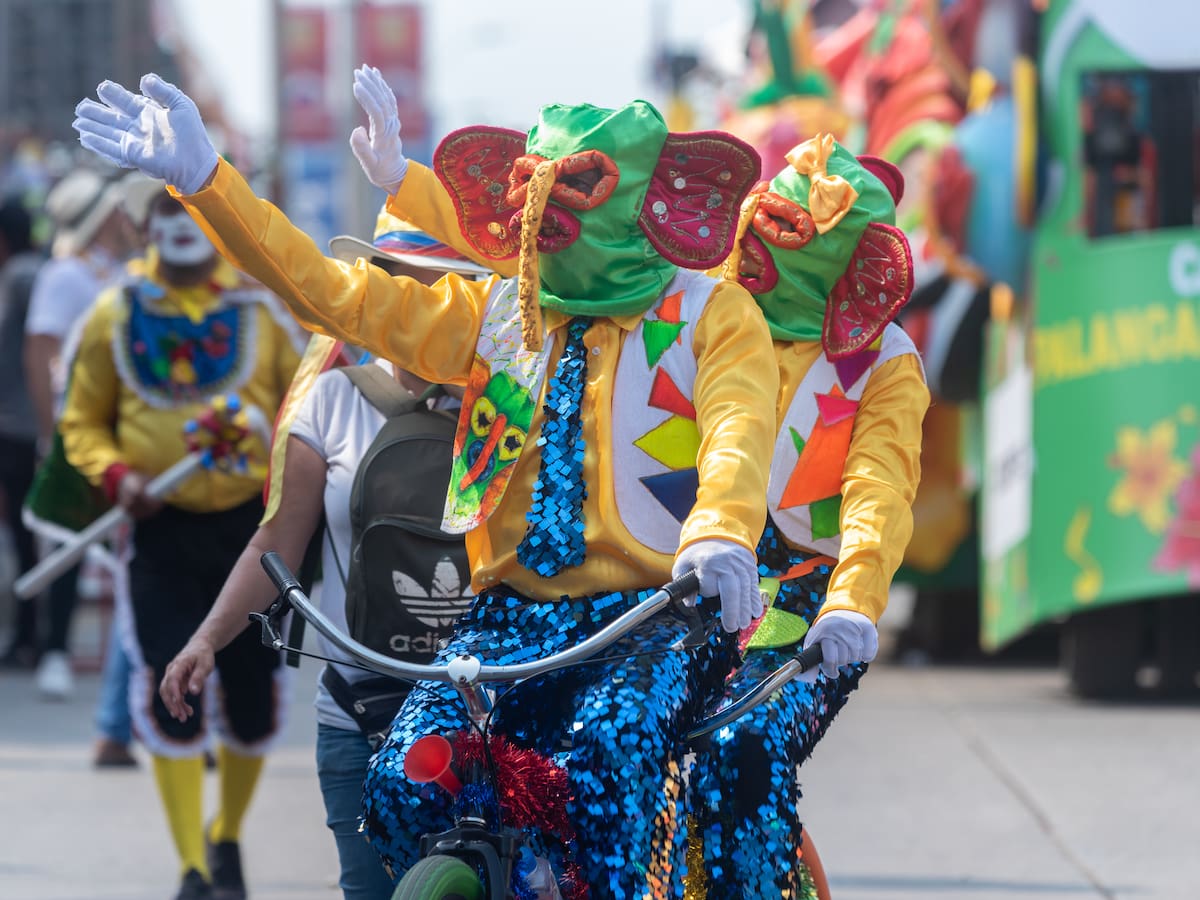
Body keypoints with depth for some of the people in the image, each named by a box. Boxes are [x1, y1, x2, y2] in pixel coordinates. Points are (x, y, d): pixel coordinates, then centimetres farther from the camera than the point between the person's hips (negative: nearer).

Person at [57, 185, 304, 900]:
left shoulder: (266, 304, 0)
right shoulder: (117, 313, 1)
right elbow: (84, 421, 8)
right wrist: (113, 473, -11)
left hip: (252, 522, 1)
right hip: (162, 528, -1)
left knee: (253, 700, 8)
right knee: (171, 697, -11)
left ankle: (228, 836, 34)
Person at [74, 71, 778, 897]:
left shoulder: (712, 315, 1)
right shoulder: (494, 316, 14)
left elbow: (739, 434, -18)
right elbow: (329, 291, 8)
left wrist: (720, 536, -41)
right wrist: (201, 178, -2)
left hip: (663, 617, -4)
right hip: (516, 622, 4)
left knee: (608, 754, -35)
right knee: (403, 786, -19)